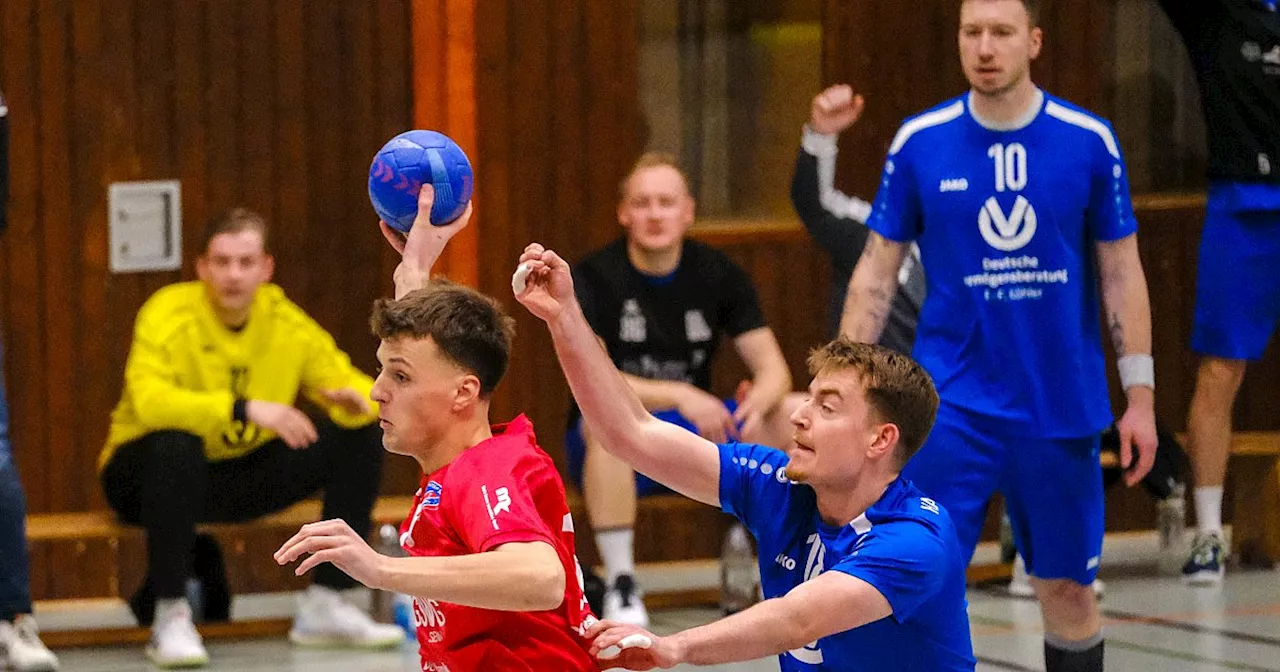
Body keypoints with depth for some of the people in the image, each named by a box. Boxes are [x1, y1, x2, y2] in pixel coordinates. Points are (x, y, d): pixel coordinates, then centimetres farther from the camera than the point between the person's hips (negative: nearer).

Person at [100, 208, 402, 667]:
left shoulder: (285, 321, -3)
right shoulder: (170, 314, -19)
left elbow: (347, 384, 2)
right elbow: (148, 400, -36)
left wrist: (355, 399, -24)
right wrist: (245, 409, -44)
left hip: (243, 478, 5)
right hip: (146, 474, -5)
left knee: (359, 438, -8)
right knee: (176, 446, -40)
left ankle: (324, 606, -2)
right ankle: (170, 618, -27)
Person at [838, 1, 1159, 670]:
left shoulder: (1089, 141, -2)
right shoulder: (919, 143, -2)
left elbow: (1121, 271, 4)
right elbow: (876, 271, 3)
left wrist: (1140, 395, 0)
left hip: (1063, 407, 1)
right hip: (950, 406, 0)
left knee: (1066, 588, 8)